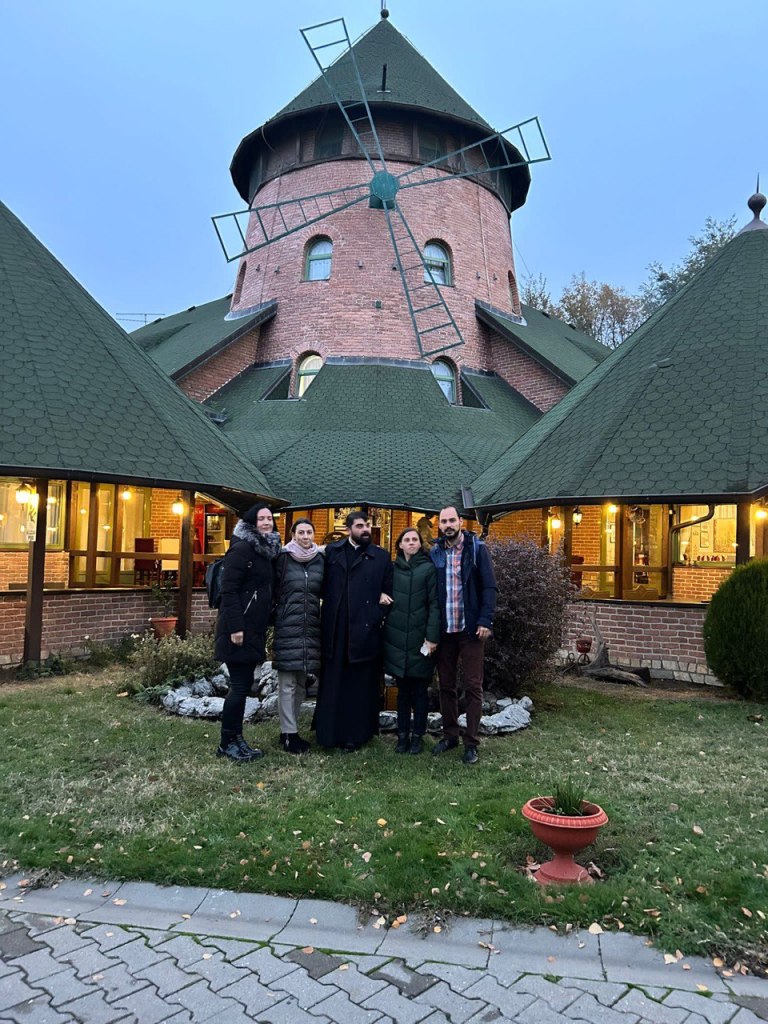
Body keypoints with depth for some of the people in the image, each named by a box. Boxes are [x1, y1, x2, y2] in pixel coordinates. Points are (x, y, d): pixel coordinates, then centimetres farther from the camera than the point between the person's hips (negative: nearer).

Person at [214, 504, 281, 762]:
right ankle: (227, 743, 10)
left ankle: (235, 739, 23)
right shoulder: (242, 548, -13)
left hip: (255, 628, 9)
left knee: (244, 684, 13)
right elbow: (228, 589, -18)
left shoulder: (267, 550, 14)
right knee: (240, 685, -3)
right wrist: (235, 627, -22)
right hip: (239, 627, -9)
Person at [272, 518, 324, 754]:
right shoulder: (283, 559, -2)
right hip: (287, 628, -4)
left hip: (311, 628, 4)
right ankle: (289, 734, 8)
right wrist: (274, 617, -3)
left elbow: (325, 592, 14)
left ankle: (290, 730, 23)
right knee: (287, 684, -1)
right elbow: (273, 590, 1)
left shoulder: (320, 560, 8)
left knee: (301, 682, 11)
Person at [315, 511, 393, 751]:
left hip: (365, 630, -1)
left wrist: (379, 614, -6)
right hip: (335, 629, 1)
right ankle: (329, 732, 20)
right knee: (332, 683, 8)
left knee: (360, 685, 6)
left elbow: (389, 590, 6)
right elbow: (323, 585, 9)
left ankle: (355, 735, 16)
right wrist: (328, 611, -2)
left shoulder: (381, 556, 5)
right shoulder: (332, 552, 8)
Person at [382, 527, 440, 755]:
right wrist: (386, 630, 3)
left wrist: (432, 636, -12)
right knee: (403, 689, 9)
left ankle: (417, 736, 16)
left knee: (419, 689, 5)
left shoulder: (428, 569, 0)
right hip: (397, 638, 2)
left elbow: (434, 604, -5)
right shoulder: (393, 569, 8)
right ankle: (402, 735, 18)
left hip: (420, 638, -2)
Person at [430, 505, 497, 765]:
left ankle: (471, 742, 11)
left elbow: (489, 587, -6)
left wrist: (485, 621, -15)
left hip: (470, 629, -3)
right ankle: (449, 735, 25)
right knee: (446, 685, 11)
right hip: (444, 630, 4)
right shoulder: (435, 553, 6)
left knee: (473, 686, 2)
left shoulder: (477, 549, -3)